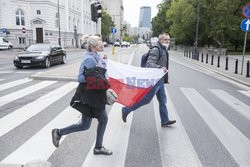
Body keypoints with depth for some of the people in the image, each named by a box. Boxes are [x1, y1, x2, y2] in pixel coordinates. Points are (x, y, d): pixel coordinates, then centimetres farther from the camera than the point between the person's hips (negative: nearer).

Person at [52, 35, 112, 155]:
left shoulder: (96, 57, 8)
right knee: (85, 125, 4)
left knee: (103, 119, 12)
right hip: (89, 97, -9)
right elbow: (80, 78, -25)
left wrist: (103, 62, 7)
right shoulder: (89, 59, -21)